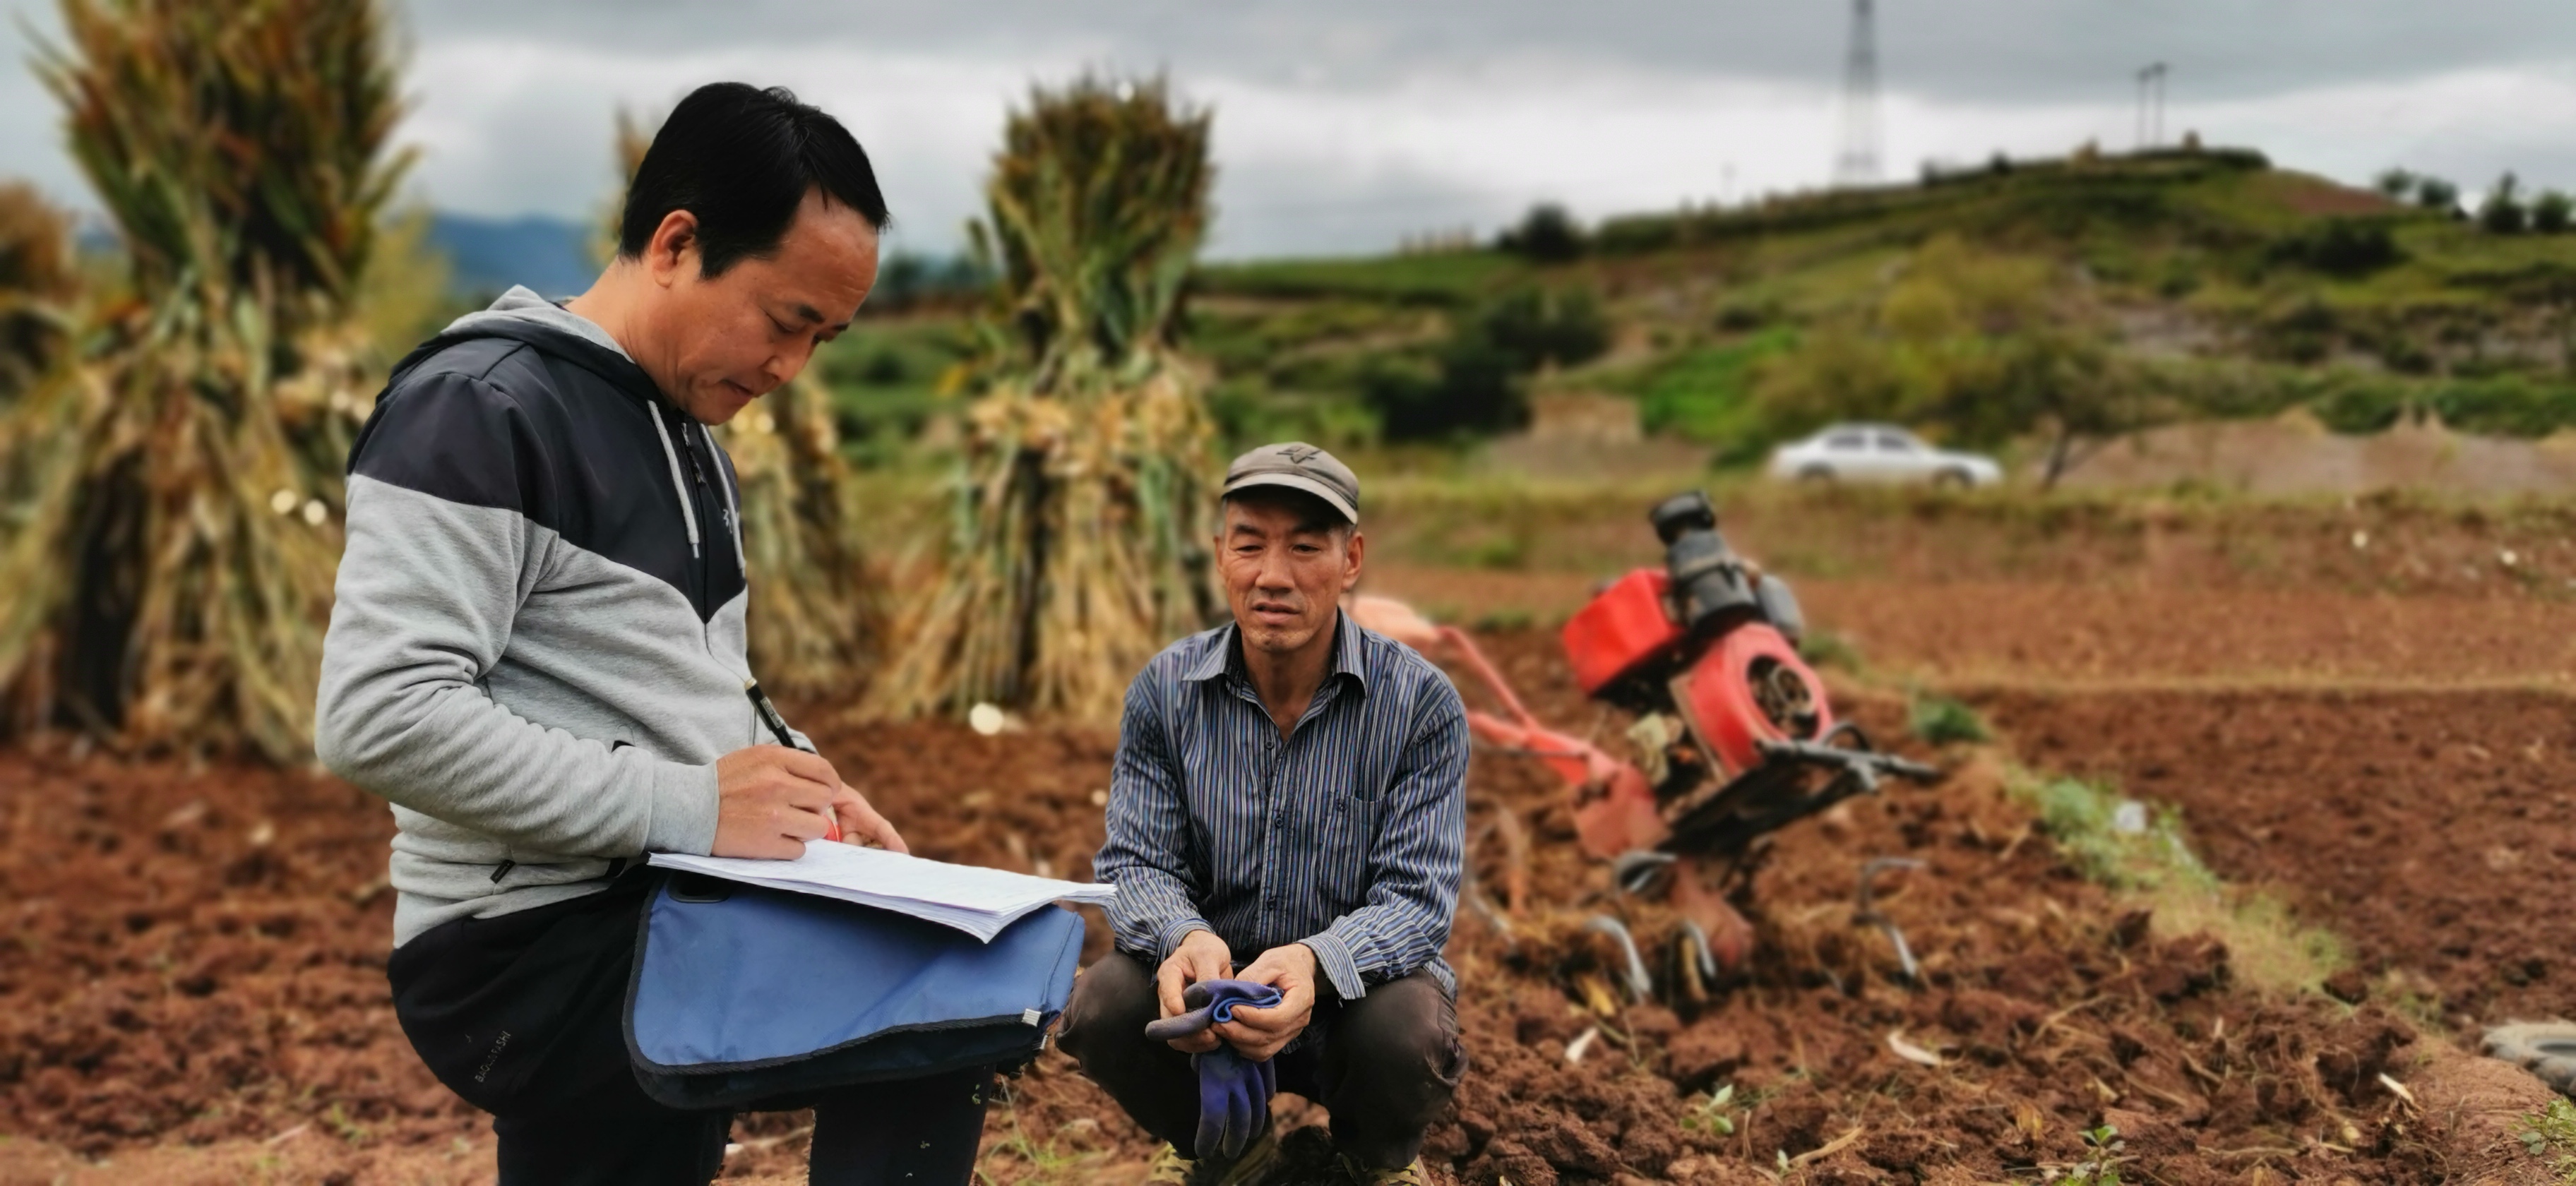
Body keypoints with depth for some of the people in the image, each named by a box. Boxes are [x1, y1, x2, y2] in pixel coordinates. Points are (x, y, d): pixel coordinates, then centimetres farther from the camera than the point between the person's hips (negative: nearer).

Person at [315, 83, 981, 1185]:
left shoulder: (689, 432, 18)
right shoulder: (481, 408, -13)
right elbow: (378, 718, -24)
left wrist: (795, 786, 5)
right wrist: (687, 808, -23)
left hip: (656, 922, 10)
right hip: (525, 951, -10)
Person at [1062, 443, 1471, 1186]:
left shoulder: (1422, 702, -14)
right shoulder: (1166, 690, -6)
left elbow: (1417, 897, -19)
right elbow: (1136, 865, -8)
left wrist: (1315, 962, -42)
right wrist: (1184, 938, -34)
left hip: (1350, 989, -2)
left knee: (1408, 1031, -35)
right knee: (1102, 1006, -28)